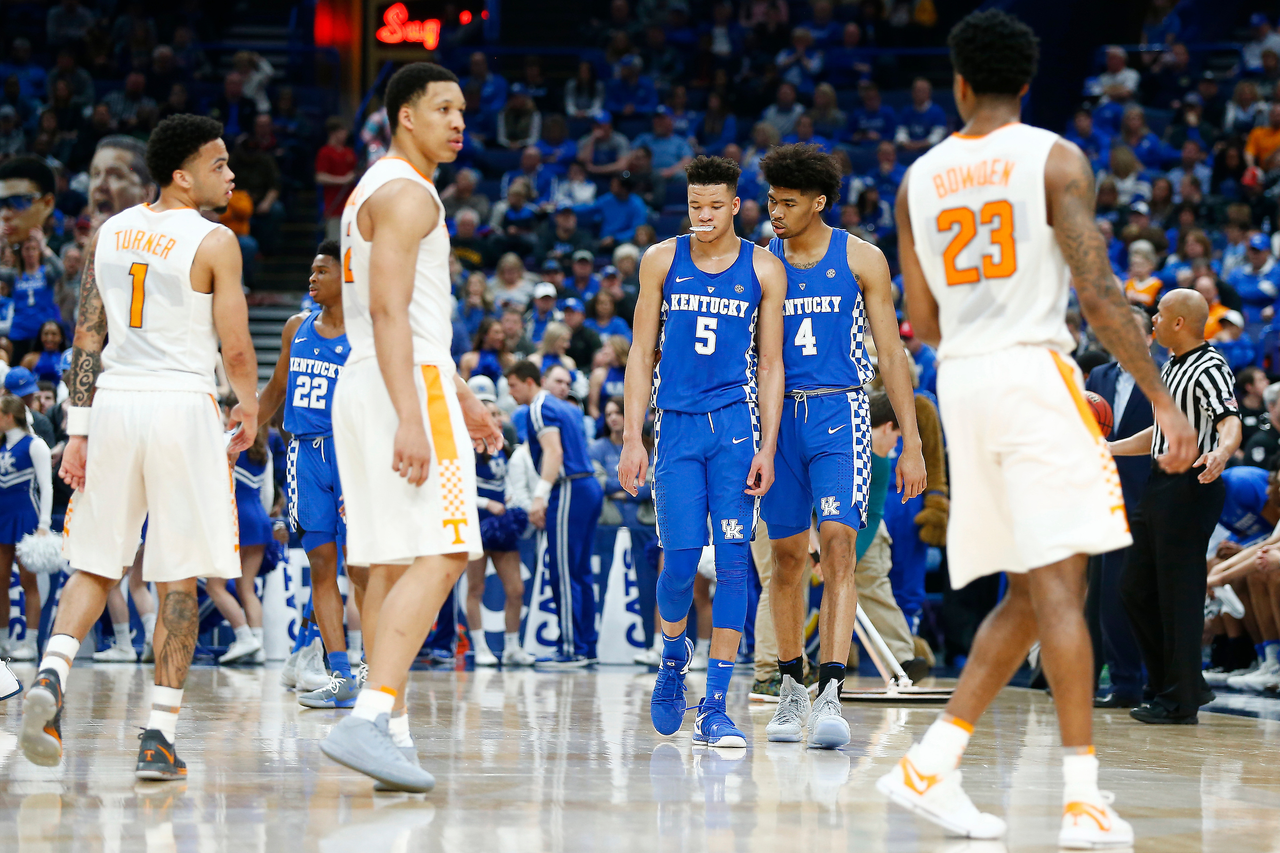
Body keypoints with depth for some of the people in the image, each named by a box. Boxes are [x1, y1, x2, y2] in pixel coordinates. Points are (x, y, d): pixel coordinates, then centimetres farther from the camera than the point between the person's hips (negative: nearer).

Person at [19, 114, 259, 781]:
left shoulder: (110, 233, 10)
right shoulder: (214, 242, -6)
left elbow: (87, 338, 8)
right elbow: (236, 350, -6)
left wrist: (78, 431, 9)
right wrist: (249, 411, 14)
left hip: (112, 402, 5)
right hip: (182, 405, -5)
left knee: (93, 568, 12)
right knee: (177, 580, 3)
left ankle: (50, 677, -13)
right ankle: (159, 736, 1)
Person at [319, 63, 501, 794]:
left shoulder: (378, 190, 22)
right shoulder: (407, 193, -10)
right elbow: (388, 310, -20)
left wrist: (462, 398, 30)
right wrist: (411, 419, -27)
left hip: (368, 385, 10)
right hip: (406, 386, -10)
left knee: (393, 563, 8)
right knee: (440, 556, -16)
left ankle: (393, 734, 8)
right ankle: (369, 720, -27)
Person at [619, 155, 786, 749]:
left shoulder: (763, 270, 5)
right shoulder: (662, 261, 6)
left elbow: (770, 364, 6)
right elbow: (641, 354, 8)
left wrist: (767, 447, -3)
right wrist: (633, 439, 1)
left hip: (736, 422, 0)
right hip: (676, 424, 0)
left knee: (732, 560, -6)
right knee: (680, 557, -8)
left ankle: (714, 707, -3)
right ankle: (673, 657, 23)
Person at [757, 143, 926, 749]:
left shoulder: (861, 260, 2)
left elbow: (891, 354, 3)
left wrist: (911, 442, -2)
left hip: (840, 413, -3)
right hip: (779, 414, 3)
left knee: (838, 545, -16)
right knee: (787, 556, 8)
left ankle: (830, 696, -22)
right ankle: (792, 687, 23)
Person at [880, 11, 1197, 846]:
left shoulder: (919, 179, 12)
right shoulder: (1056, 159, -2)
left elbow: (922, 322, 14)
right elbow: (1099, 293, -10)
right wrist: (1163, 397, -7)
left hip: (960, 379, 5)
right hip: (1035, 371, -5)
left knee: (1033, 592, 12)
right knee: (1059, 583, -8)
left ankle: (931, 764, 6)